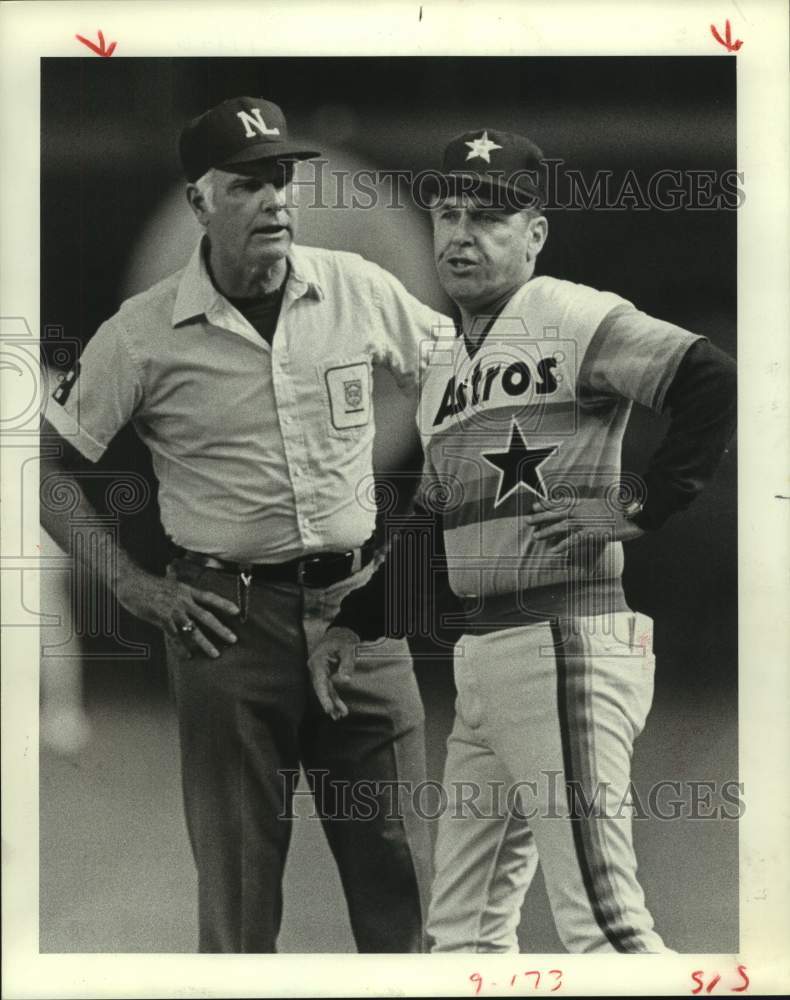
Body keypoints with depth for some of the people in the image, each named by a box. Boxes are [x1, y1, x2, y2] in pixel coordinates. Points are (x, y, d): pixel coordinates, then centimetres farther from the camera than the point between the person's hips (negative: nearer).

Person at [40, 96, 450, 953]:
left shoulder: (359, 290, 2)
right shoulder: (143, 333, -4)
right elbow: (46, 461, 1)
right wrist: (131, 585, -4)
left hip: (358, 601, 2)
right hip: (228, 617, -2)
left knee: (398, 860, 4)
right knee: (237, 877, 5)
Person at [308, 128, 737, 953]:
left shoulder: (572, 318, -6)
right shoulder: (441, 366, 20)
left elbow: (714, 384, -17)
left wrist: (641, 507, -17)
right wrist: (355, 624, 21)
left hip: (564, 642, -9)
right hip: (476, 657, 9)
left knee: (600, 920, -11)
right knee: (462, 923, 13)